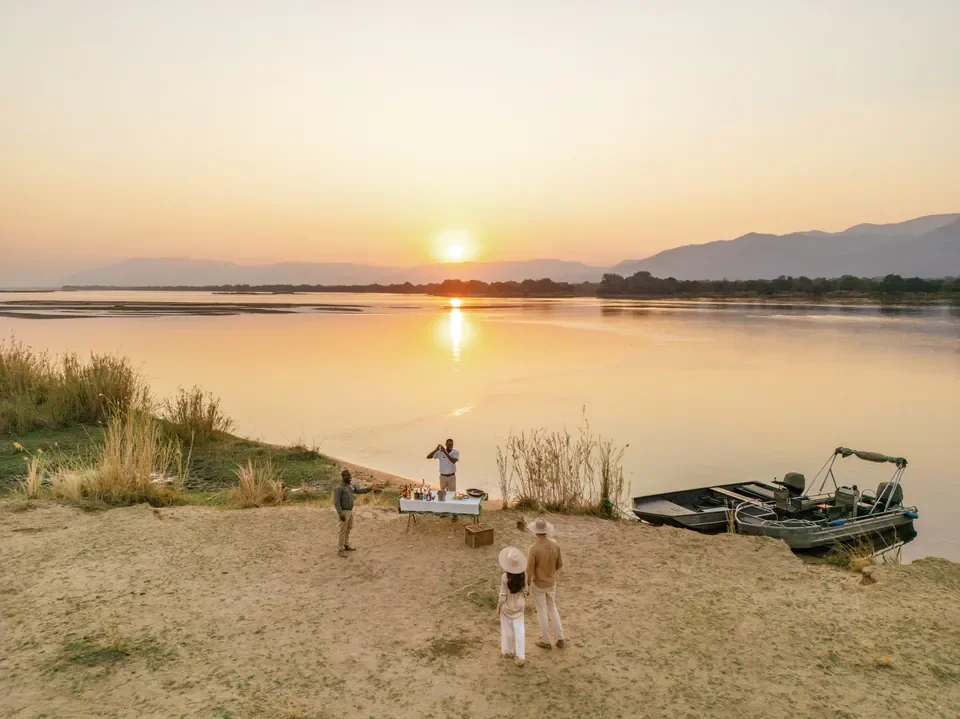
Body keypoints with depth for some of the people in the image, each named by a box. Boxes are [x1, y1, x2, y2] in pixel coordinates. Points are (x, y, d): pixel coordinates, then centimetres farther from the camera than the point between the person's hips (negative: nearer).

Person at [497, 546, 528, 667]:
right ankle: (520, 656, 13)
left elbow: (503, 596, -20)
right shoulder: (523, 575, -15)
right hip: (519, 606, 3)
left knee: (507, 630, 17)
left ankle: (508, 652, 36)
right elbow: (525, 591, -2)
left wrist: (498, 608, -5)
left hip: (507, 607, -3)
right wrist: (524, 602, 16)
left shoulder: (505, 577, -28)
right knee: (519, 629, 13)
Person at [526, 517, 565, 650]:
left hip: (538, 584, -4)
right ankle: (560, 639, 28)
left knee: (542, 611, 15)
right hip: (551, 583, 5)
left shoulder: (533, 549, -30)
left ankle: (546, 641, 30)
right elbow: (560, 565, -2)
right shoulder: (555, 545, -14)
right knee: (552, 608, 24)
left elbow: (529, 571, -22)